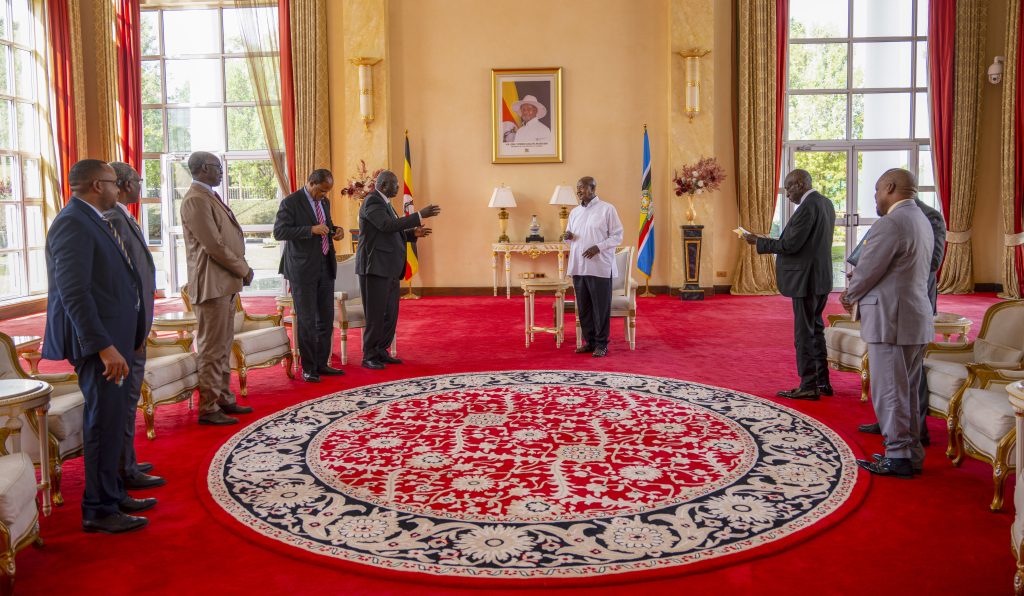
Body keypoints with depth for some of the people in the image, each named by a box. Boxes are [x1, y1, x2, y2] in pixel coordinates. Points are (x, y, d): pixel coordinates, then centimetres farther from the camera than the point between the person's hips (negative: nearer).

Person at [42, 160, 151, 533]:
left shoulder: (92, 220, 14)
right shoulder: (73, 223, -16)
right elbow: (74, 293, -22)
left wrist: (129, 336, 17)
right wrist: (105, 346, -25)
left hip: (113, 336, 10)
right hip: (97, 338, -10)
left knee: (114, 416, 16)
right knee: (106, 420, -4)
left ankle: (112, 494, 28)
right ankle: (99, 510, 7)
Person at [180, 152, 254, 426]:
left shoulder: (211, 197, 17)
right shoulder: (196, 200, -14)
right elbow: (214, 245, -19)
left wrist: (241, 269, 6)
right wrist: (243, 269, -9)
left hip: (226, 282, 10)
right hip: (211, 283, -10)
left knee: (224, 345, 16)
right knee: (211, 348, -4)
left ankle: (224, 398, 25)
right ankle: (208, 408, 4)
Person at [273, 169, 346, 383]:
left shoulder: (324, 202, 13)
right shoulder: (291, 202, -9)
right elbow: (279, 231, -16)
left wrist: (335, 230, 3)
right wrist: (311, 229, -23)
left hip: (325, 268, 7)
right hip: (303, 269, -7)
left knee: (326, 318, 9)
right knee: (306, 321, 0)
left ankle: (321, 363, 19)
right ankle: (308, 368, 9)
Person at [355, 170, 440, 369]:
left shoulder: (384, 203, 18)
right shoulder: (372, 201, -13)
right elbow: (388, 226, -26)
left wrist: (414, 232, 6)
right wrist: (420, 216, -25)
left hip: (389, 268, 10)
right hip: (375, 266, -10)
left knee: (390, 313, 10)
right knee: (375, 315, -5)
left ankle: (381, 352, 19)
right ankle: (368, 357, 3)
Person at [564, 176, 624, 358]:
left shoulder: (607, 209, -3)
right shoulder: (574, 212, 14)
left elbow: (617, 236, -5)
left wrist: (598, 247, -17)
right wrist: (568, 237, -3)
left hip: (600, 267, -5)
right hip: (578, 267, 6)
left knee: (601, 307, -1)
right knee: (583, 307, 8)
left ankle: (601, 344, 8)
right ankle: (589, 341, 18)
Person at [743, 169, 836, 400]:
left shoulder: (808, 206, -18)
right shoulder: (825, 203, 12)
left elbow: (790, 244, -21)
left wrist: (758, 241, -11)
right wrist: (779, 241, 11)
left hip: (806, 279, -10)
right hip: (821, 277, 10)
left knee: (804, 333, -2)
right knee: (816, 330, 17)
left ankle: (808, 386, 4)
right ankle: (822, 382, 24)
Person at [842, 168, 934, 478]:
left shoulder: (891, 223, -18)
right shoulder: (922, 220, 14)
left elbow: (867, 271, -15)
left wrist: (850, 296, 5)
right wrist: (856, 294, 11)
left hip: (891, 320, -10)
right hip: (916, 319, 10)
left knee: (889, 392, 0)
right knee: (907, 392, 17)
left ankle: (899, 458, 6)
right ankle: (911, 452, 25)